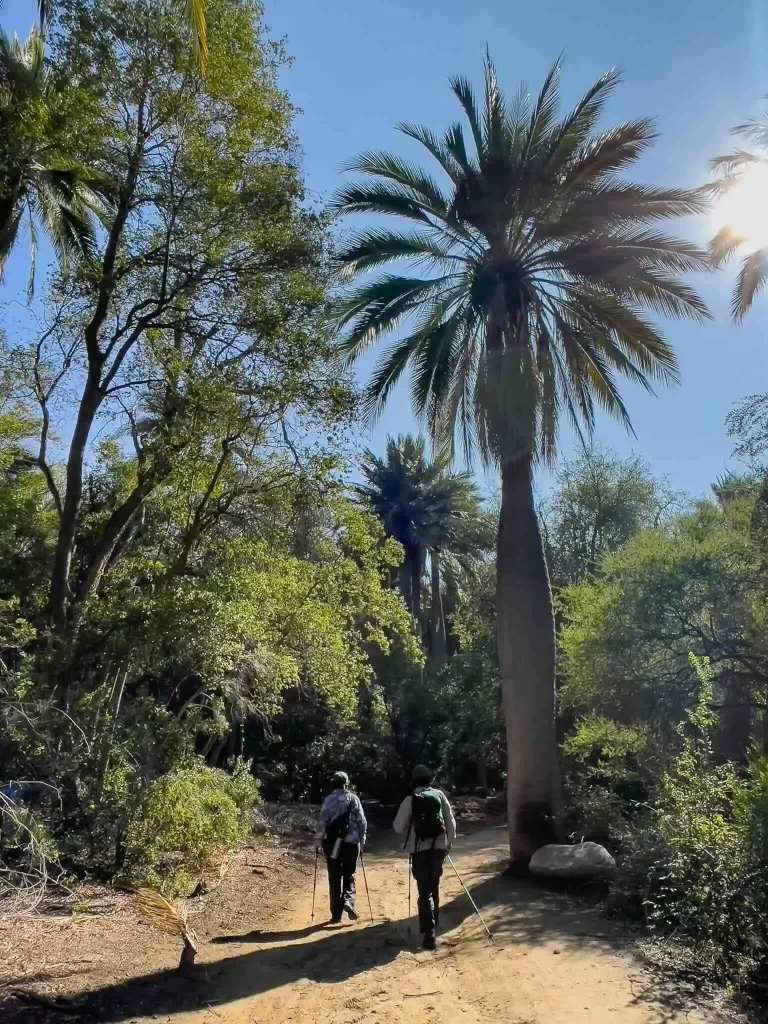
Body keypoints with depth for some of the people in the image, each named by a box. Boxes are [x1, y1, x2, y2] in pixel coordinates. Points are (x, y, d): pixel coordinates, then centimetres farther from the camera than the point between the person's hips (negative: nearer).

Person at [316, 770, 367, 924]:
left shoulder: (328, 799, -3)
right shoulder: (353, 798, -1)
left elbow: (321, 821, -5)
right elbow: (362, 821, -1)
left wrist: (320, 839, 6)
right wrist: (361, 839, 10)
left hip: (331, 842, 0)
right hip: (351, 842, 0)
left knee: (334, 878, 9)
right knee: (349, 874, 15)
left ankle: (336, 914, 11)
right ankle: (348, 899, -9)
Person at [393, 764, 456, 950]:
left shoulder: (410, 800, -7)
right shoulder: (439, 795, 1)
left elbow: (398, 827, -4)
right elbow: (450, 819, 3)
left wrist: (409, 832, 17)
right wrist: (450, 841, 14)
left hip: (419, 848, -3)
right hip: (439, 846, 4)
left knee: (424, 890, -2)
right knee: (434, 886, 22)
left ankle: (429, 932, -12)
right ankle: (433, 922, 36)